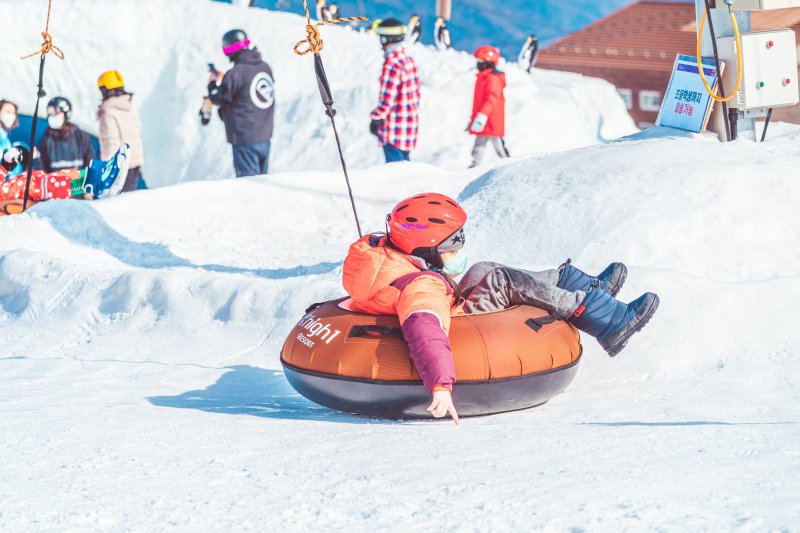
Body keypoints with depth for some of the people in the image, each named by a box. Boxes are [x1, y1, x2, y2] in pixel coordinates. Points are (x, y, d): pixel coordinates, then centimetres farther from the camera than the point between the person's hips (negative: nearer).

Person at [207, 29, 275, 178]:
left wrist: (214, 82, 11)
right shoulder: (265, 67, 5)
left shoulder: (236, 73, -19)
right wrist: (223, 79, 18)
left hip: (245, 139, -7)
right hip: (265, 137, 7)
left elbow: (217, 98, -8)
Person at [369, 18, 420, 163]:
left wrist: (376, 118, -12)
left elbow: (387, 97, -20)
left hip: (395, 125, -9)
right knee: (403, 160, 17)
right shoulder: (409, 59, 10)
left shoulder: (392, 63, -18)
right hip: (411, 122, 9)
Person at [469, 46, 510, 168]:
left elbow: (491, 99, -23)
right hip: (482, 121, 9)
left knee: (497, 143, -2)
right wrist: (474, 118, 25)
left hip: (491, 120, -9)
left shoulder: (493, 79, -13)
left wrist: (482, 116, -31)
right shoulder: (482, 78, 17)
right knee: (479, 144, 6)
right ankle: (476, 164, 6)